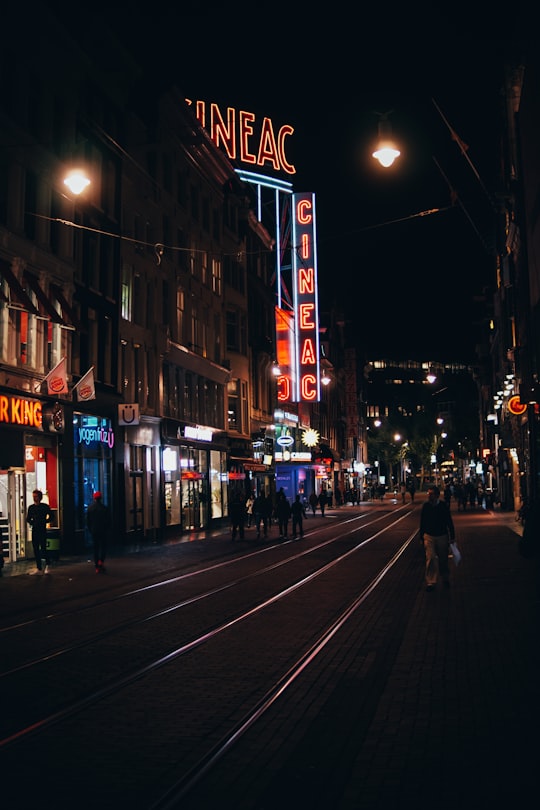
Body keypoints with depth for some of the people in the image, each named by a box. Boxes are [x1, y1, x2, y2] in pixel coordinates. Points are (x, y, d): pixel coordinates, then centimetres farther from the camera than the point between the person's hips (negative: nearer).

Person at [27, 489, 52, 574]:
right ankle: (38, 567, 11)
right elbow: (28, 518, 16)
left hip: (42, 530, -4)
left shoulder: (45, 506, -2)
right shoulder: (31, 507, 9)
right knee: (36, 549, 5)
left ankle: (47, 565, 14)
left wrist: (44, 522, -11)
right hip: (34, 530, 4)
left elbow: (50, 517, 1)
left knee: (43, 548, -7)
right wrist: (31, 522, -2)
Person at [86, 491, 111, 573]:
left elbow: (88, 521, 5)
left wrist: (90, 530, 14)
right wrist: (108, 529, 8)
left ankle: (97, 567, 6)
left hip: (94, 532, 2)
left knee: (95, 549, 7)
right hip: (103, 532, -2)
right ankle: (101, 561, -15)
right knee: (103, 547, 8)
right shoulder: (105, 508, -8)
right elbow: (108, 521, -5)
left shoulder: (90, 508, 1)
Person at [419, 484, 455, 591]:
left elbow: (449, 522, 0)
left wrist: (452, 537, 2)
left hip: (442, 536, 0)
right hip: (429, 536, 0)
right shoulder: (425, 506, -5)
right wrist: (422, 537, 6)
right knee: (430, 559, -8)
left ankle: (446, 579, 31)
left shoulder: (443, 506, -8)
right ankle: (431, 582, -1)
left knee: (443, 559, 11)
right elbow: (422, 523, 4)